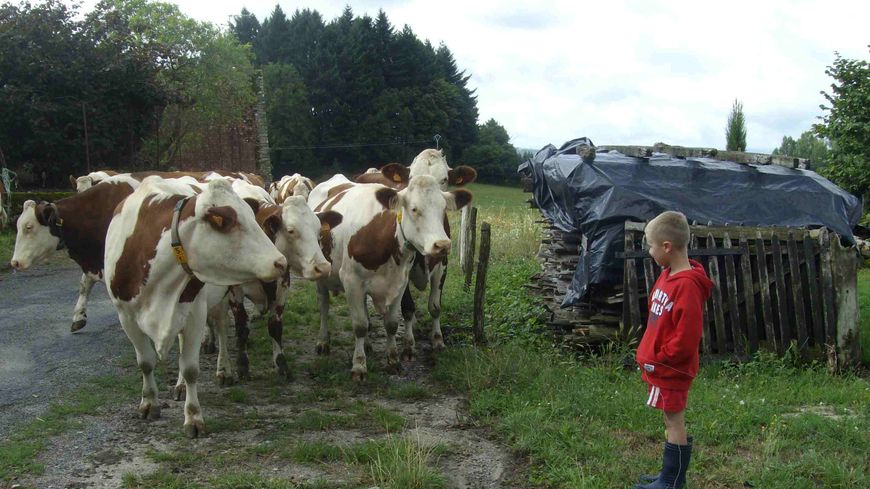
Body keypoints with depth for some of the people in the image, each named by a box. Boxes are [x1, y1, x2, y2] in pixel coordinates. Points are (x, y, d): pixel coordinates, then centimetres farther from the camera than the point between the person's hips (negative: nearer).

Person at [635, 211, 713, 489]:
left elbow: (686, 338, -25)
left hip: (672, 370, -9)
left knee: (674, 423, 3)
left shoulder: (687, 285, -24)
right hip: (662, 366, 9)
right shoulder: (668, 276, 6)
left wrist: (657, 360, -15)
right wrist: (649, 356, 11)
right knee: (671, 420, 17)